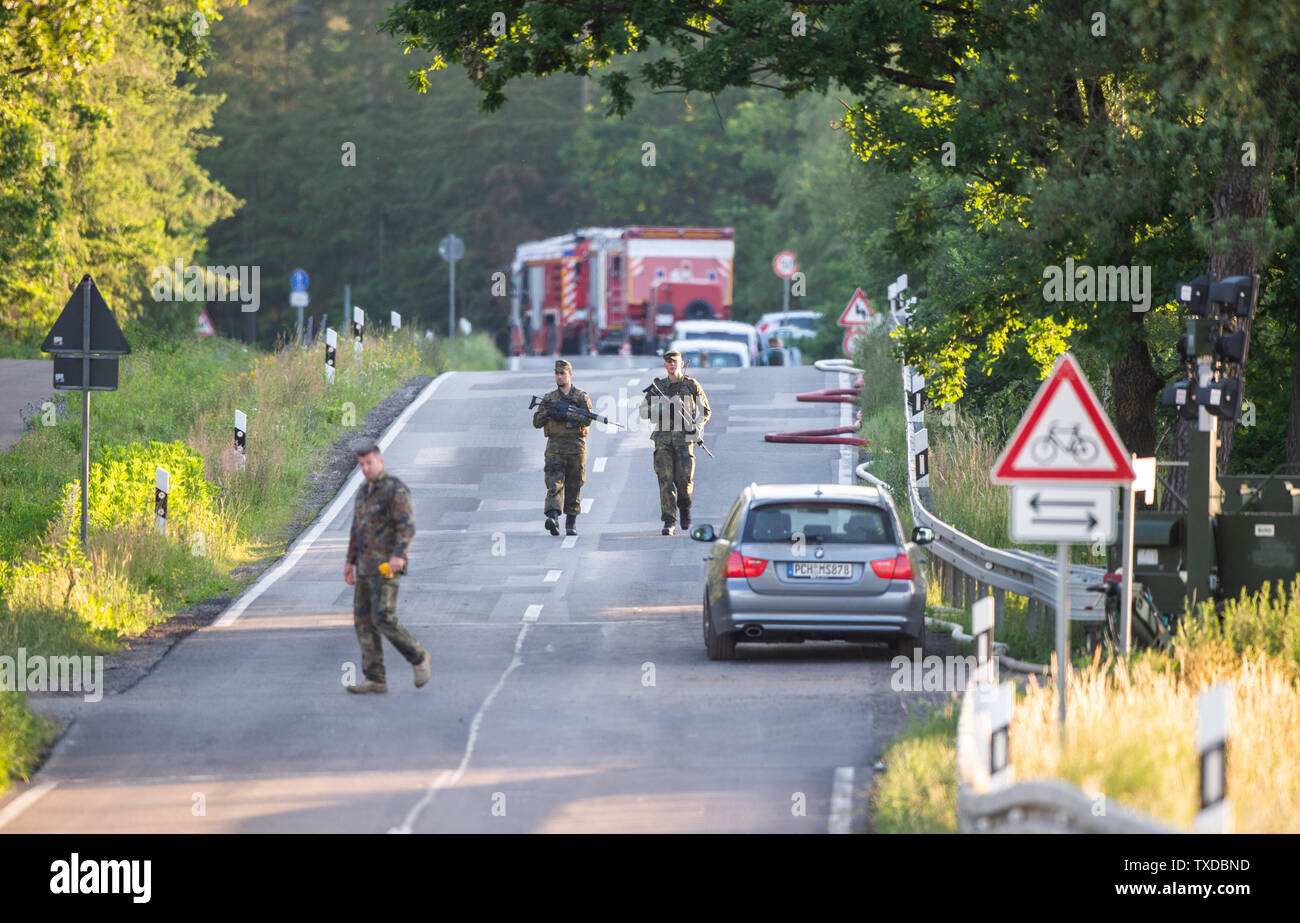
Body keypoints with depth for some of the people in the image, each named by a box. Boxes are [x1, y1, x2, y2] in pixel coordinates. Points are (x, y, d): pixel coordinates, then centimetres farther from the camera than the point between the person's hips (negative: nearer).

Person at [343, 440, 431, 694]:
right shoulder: (364, 492, 17)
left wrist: (398, 555, -34)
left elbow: (407, 526, -20)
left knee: (383, 618, -17)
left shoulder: (396, 490, -11)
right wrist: (350, 562, 22)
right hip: (366, 567, 9)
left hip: (387, 567, -9)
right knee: (364, 622, 2)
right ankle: (375, 680, 3)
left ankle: (419, 658, 3)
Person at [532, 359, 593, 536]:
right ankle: (553, 517, -32)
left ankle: (571, 523, 15)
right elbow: (537, 422, 10)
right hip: (555, 446, 0)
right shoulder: (549, 398, 13)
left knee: (574, 487, 5)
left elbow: (587, 419, -8)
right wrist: (547, 413, -10)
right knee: (554, 483, -16)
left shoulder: (581, 397, 6)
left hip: (576, 446, 0)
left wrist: (565, 416, -17)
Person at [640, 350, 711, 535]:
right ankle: (669, 521, -8)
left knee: (684, 478, -7)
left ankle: (684, 508, 24)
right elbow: (644, 412, 10)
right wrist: (662, 405, -8)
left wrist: (697, 427, -6)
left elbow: (705, 411, 12)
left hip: (684, 438, -1)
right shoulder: (658, 387, 11)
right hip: (663, 438, 1)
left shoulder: (691, 385, 6)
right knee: (665, 479, -9)